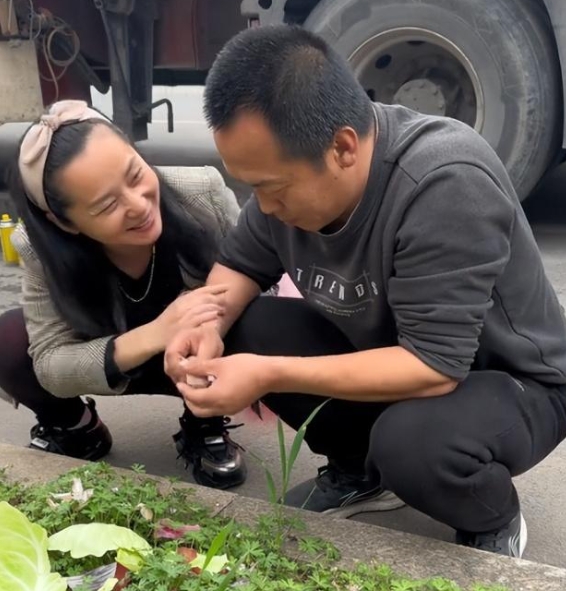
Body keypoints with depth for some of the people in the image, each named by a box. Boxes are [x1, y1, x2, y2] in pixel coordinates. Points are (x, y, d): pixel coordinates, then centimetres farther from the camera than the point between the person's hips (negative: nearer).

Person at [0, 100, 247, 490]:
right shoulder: (42, 252, -28)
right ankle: (74, 430, 10)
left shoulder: (204, 195, -31)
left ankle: (204, 426, 2)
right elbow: (49, 364, -28)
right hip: (115, 363, 1)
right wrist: (153, 335, -45)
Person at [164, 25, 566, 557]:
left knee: (412, 442, -37)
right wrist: (209, 326, -21)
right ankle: (360, 472, 10)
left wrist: (270, 375, -38)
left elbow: (434, 365, -36)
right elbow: (239, 264, 1)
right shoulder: (291, 165, -13)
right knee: (241, 329, -10)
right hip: (379, 352, 7)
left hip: (511, 381, -6)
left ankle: (496, 526, 0)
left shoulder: (446, 185, -35)